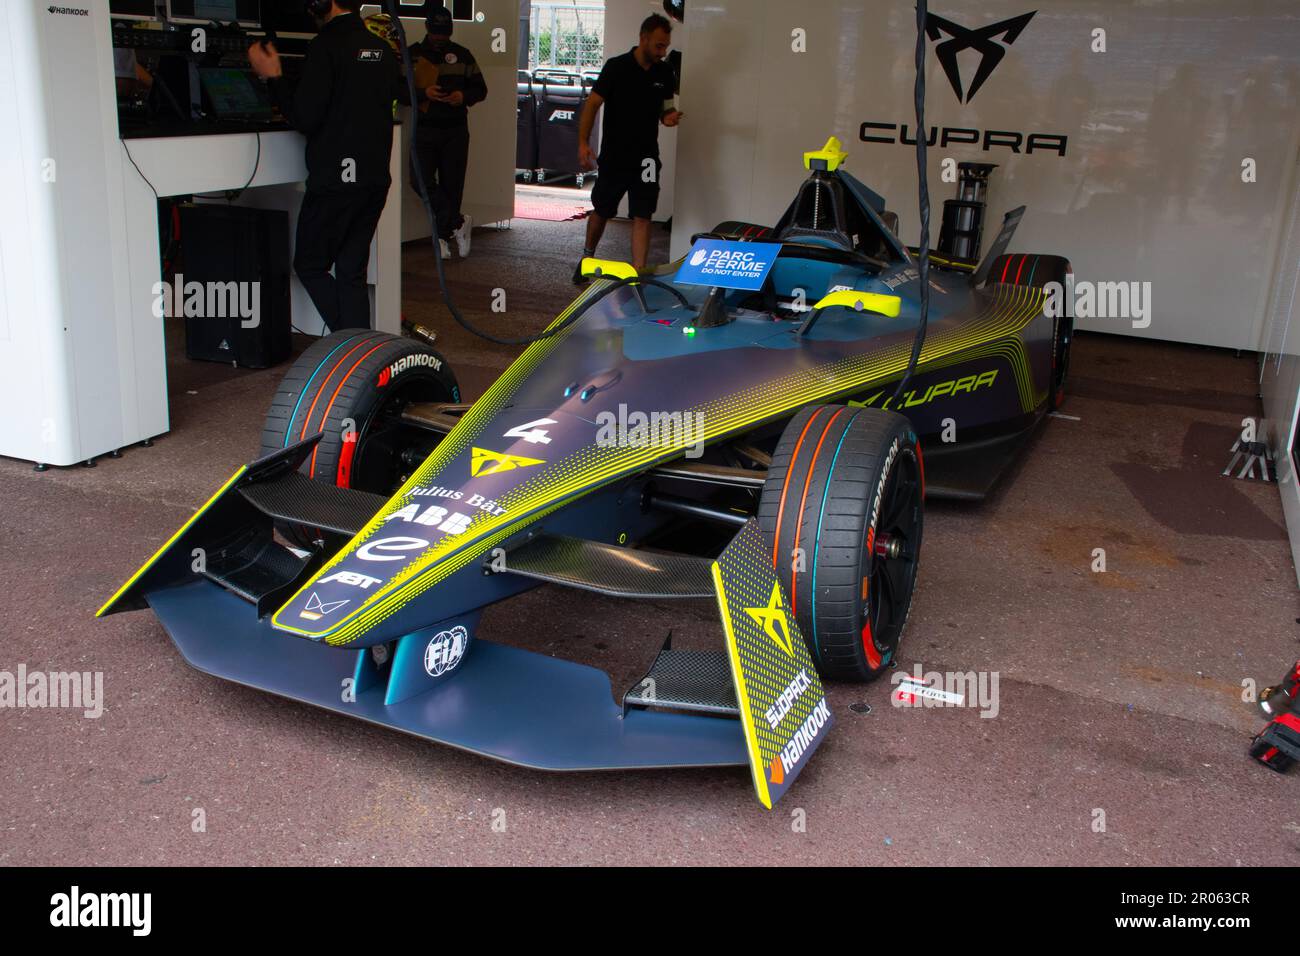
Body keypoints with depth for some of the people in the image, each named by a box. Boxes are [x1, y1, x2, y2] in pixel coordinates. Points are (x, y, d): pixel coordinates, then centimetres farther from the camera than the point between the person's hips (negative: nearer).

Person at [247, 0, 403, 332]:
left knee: (309, 265, 7)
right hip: (376, 180, 7)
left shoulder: (326, 45, -13)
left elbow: (305, 119, -16)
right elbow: (403, 95, 26)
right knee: (352, 272, 13)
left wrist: (274, 77, -4)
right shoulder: (381, 48, 9)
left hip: (335, 180, -7)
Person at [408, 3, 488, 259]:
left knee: (452, 185, 2)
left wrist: (464, 96, -10)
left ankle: (444, 235, 14)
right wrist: (423, 93, -19)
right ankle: (458, 222, -9)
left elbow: (480, 89, 12)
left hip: (456, 130, 1)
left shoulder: (462, 55, 9)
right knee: (421, 180, -18)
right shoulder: (412, 55, 3)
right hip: (426, 130, -1)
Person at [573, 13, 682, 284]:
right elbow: (593, 104, -8)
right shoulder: (616, 67, -8)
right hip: (613, 156, -2)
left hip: (646, 157, 2)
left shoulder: (664, 73, 4)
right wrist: (583, 143, -19)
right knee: (601, 212, 14)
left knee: (642, 217, -7)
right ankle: (587, 257, 38)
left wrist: (669, 117, -9)